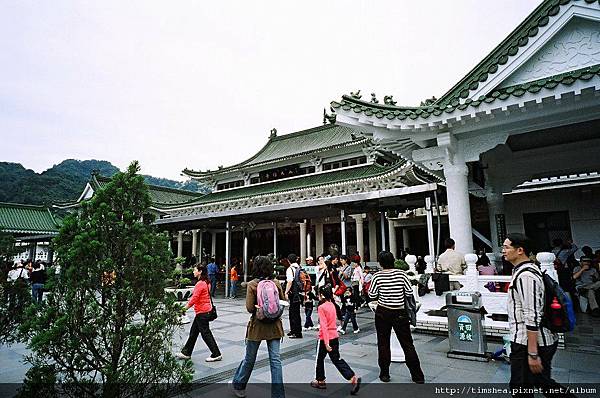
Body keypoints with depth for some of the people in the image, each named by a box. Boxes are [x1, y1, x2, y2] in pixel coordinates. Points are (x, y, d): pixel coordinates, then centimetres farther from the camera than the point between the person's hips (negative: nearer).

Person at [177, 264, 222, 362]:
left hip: (202, 312, -10)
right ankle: (186, 353, 30)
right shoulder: (207, 282, 8)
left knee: (205, 333, -1)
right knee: (193, 332, 18)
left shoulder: (200, 284, -20)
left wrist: (184, 309, -11)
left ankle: (216, 355, 6)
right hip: (206, 310, 10)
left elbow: (194, 299, -20)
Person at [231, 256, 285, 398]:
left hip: (257, 325, -1)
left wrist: (258, 307, 5)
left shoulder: (252, 285, -12)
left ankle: (238, 385, 38)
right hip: (274, 325, 1)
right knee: (275, 360, 6)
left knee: (249, 359, 17)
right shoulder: (276, 283, -4)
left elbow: (250, 308, -15)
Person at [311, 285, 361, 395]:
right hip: (335, 336, 7)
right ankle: (353, 378, -1)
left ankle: (320, 381, 30)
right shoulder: (332, 305, 5)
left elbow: (324, 325, -23)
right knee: (337, 359, 11)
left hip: (325, 337, -7)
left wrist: (326, 343, -24)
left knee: (320, 359, 15)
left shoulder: (321, 307, -18)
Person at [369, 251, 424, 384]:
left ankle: (384, 374, 19)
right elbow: (409, 291, -3)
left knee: (383, 344, 12)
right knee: (407, 344, 10)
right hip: (400, 313, 1)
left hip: (383, 313, -1)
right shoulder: (401, 274, -8)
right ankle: (418, 376, 17)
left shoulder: (377, 276, -10)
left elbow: (372, 295, -7)